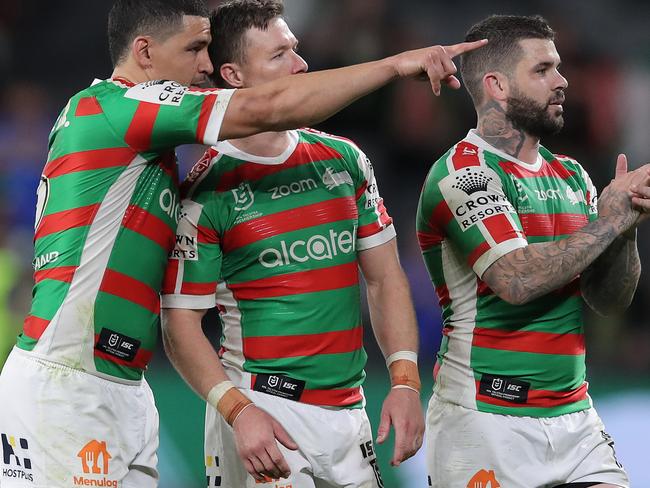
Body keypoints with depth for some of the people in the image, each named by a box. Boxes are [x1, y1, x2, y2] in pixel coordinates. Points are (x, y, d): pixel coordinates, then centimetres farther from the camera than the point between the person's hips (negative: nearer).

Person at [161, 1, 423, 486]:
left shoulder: (344, 159, 9)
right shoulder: (207, 190, -7)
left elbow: (385, 277, 12)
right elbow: (181, 324, -8)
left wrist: (405, 382, -1)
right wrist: (239, 411, -21)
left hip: (348, 409, 5)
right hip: (263, 409, -5)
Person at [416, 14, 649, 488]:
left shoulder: (570, 175, 13)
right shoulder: (463, 172, -9)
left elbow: (610, 300, 11)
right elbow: (517, 279, -23)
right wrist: (611, 218, -14)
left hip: (574, 415, 6)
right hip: (486, 418, -6)